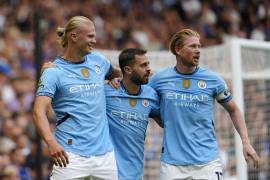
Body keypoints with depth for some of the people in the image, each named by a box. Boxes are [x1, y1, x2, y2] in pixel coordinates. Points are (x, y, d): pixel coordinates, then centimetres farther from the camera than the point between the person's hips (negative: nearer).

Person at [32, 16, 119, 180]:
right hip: (71, 154, -5)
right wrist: (51, 142, -28)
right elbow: (39, 111, -14)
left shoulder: (98, 60, 13)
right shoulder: (53, 72, -3)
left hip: (105, 152, 5)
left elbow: (114, 74, 38)